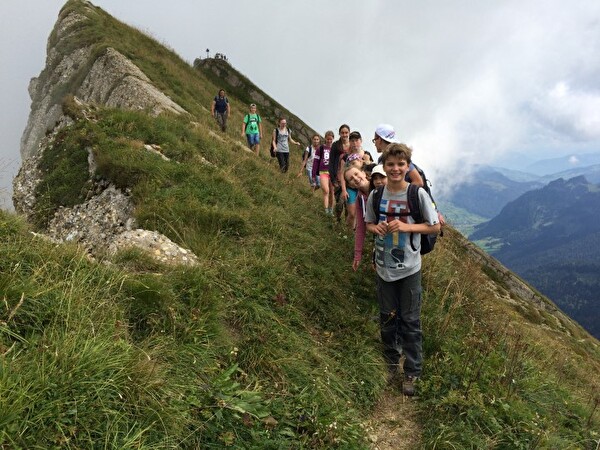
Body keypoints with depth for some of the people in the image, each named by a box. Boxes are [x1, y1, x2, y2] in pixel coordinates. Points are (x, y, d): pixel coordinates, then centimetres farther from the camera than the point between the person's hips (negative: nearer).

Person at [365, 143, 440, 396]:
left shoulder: (418, 194, -11)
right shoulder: (376, 194, -2)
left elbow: (435, 227, -6)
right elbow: (368, 224, 11)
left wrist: (407, 226, -20)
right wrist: (376, 228, -13)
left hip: (409, 268, -3)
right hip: (384, 267, 3)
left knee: (410, 322, 6)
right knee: (387, 318, 16)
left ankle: (412, 373, 21)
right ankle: (391, 362, 37)